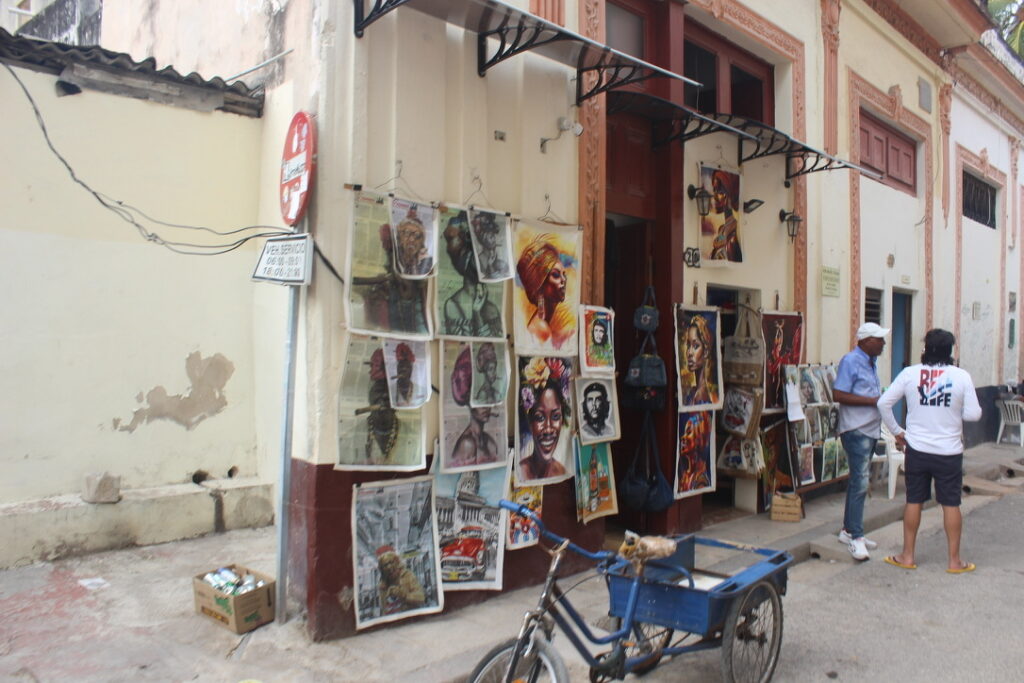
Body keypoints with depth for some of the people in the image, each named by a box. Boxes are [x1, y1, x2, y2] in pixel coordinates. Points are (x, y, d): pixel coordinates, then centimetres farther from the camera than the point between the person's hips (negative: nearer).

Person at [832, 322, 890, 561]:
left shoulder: (871, 363, 17)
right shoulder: (851, 361, -12)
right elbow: (838, 395, -19)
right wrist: (873, 401, -18)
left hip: (871, 429, 10)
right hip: (856, 430, -10)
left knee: (858, 481, 14)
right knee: (860, 483, -11)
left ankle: (848, 530, 22)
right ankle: (856, 537, -7)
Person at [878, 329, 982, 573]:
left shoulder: (909, 373, -6)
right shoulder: (961, 376, -8)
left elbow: (883, 403, -6)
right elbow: (973, 414, -7)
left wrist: (897, 431, 6)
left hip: (917, 449, 1)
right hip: (949, 452, -1)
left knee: (913, 501, 10)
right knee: (951, 504, 9)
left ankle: (907, 556, 17)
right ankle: (954, 560, 18)